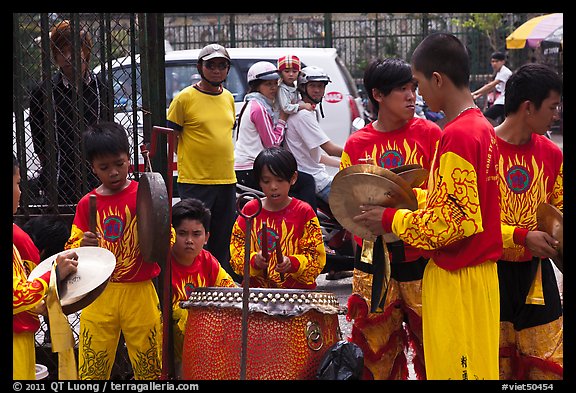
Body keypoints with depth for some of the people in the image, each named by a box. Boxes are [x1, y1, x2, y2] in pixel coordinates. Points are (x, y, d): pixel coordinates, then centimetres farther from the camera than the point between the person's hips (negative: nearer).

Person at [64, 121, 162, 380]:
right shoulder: (87, 204, 6)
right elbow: (71, 249, 8)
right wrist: (83, 246, -13)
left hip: (139, 293, -2)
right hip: (99, 295, 2)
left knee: (149, 367, 1)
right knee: (92, 370, 2)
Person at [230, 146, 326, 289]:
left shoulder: (304, 212, 4)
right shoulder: (250, 210, 11)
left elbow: (316, 257, 2)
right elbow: (236, 250, 10)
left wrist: (292, 263, -16)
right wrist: (253, 260, -10)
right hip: (256, 287, 1)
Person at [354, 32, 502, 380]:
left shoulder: (457, 134, -19)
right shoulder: (481, 127, 10)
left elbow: (452, 221, -21)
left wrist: (391, 219, -10)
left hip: (456, 281, -10)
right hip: (478, 270, 10)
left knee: (455, 368, -4)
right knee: (474, 367, 13)